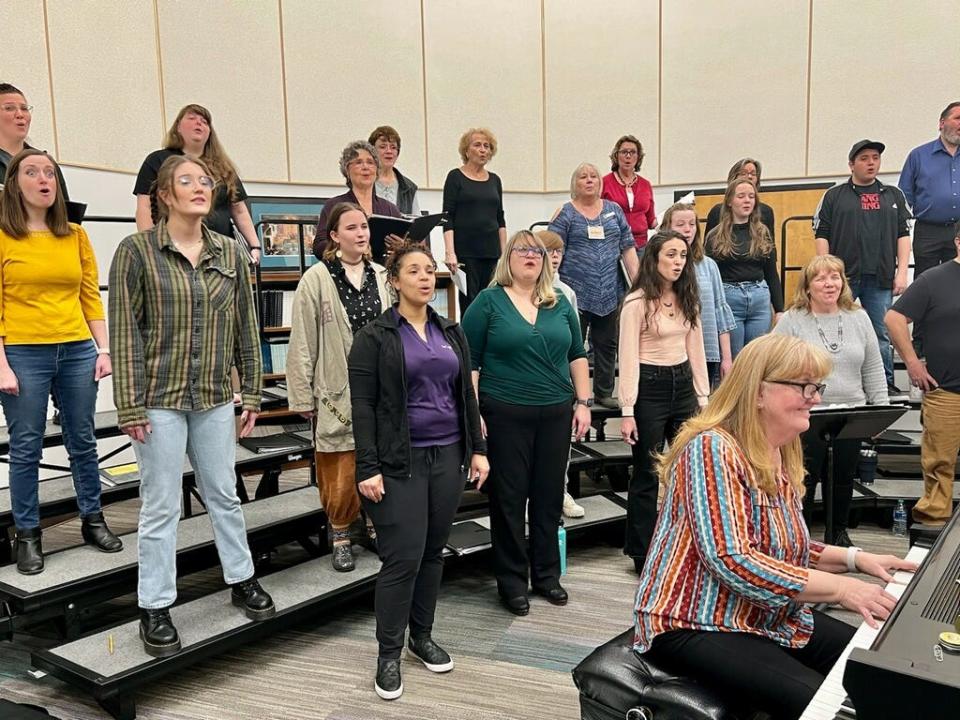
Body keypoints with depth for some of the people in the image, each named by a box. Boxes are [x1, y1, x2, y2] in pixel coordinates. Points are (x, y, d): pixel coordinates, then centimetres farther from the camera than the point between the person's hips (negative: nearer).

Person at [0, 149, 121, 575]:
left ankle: (93, 520, 25)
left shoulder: (75, 236, 8)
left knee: (82, 442, 12)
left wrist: (104, 350, 4)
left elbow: (91, 297, 10)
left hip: (77, 351, 3)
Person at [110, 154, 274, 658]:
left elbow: (245, 327, 8)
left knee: (224, 494, 15)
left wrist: (250, 393, 8)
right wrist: (130, 406, -11)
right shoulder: (136, 250, -7)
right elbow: (124, 332, -9)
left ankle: (242, 581, 32)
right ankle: (155, 609, 19)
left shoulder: (230, 253, 4)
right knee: (161, 505, 5)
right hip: (160, 399, -3)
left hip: (215, 398, 4)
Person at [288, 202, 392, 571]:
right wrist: (302, 397, -5)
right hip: (338, 391, -3)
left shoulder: (381, 277, 5)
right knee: (341, 473, 2)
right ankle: (340, 536, 22)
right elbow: (303, 344, -6)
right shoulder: (316, 279, -7)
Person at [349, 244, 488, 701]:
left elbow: (466, 395, 14)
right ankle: (388, 654, 12)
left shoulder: (451, 332, 11)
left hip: (448, 456, 5)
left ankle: (422, 636, 29)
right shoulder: (374, 336, -4)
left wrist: (477, 449, 8)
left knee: (434, 551, 12)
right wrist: (368, 468, -15)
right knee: (403, 557, -4)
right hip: (400, 462, -5)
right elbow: (362, 406, -9)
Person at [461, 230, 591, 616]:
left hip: (556, 413, 4)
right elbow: (469, 362, -4)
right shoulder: (489, 302, -1)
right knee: (509, 497, 3)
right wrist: (473, 412, -9)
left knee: (549, 496, 10)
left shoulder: (560, 303, 11)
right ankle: (512, 580, 16)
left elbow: (577, 356, 15)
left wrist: (583, 402, 8)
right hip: (505, 416, -4)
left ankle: (546, 574, 25)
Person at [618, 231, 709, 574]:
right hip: (650, 387, -6)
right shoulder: (637, 302, -10)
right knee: (647, 475, 3)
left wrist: (703, 397, 10)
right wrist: (628, 411, -15)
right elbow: (629, 358, -12)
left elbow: (696, 349, 13)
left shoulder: (687, 300, 9)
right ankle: (642, 554, 18)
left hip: (683, 384, 6)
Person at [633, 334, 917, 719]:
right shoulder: (712, 448, -20)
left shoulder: (781, 457, 10)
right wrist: (841, 588, -25)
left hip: (771, 619, 9)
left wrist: (856, 558, 2)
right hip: (697, 626, -9)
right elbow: (732, 562, -28)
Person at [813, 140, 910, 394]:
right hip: (843, 278, -2)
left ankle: (886, 385, 14)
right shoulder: (834, 196, 6)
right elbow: (821, 235, 1)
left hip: (881, 279, 2)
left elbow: (903, 235, 11)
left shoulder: (893, 195, 14)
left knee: (882, 335, 5)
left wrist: (901, 272, 1)